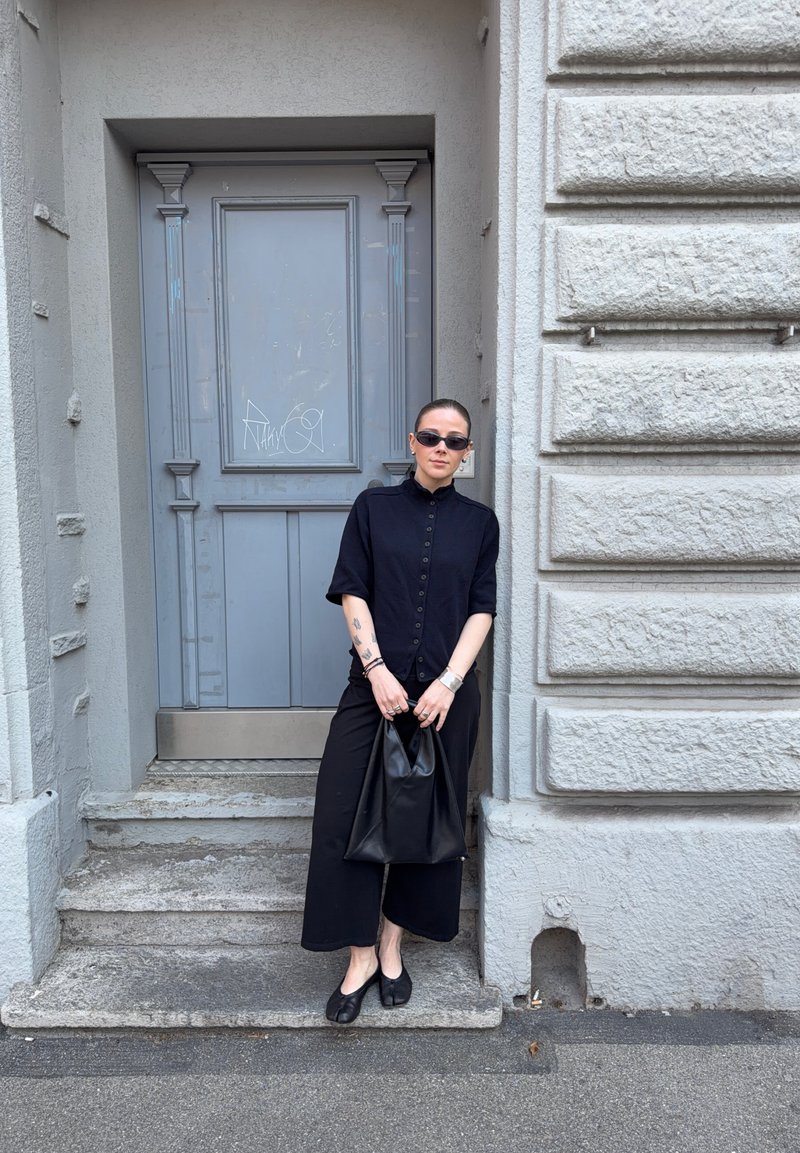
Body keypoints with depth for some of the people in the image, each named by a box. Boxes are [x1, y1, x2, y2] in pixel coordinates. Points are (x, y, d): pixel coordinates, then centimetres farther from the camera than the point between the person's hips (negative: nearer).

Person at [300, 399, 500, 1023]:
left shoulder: (479, 521, 7)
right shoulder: (374, 506, 5)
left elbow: (482, 609, 2)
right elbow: (353, 592, 0)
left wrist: (449, 681, -11)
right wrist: (376, 669, -11)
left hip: (447, 691, 1)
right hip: (376, 683, -1)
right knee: (346, 815, -5)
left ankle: (392, 946, 26)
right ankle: (361, 957, 12)